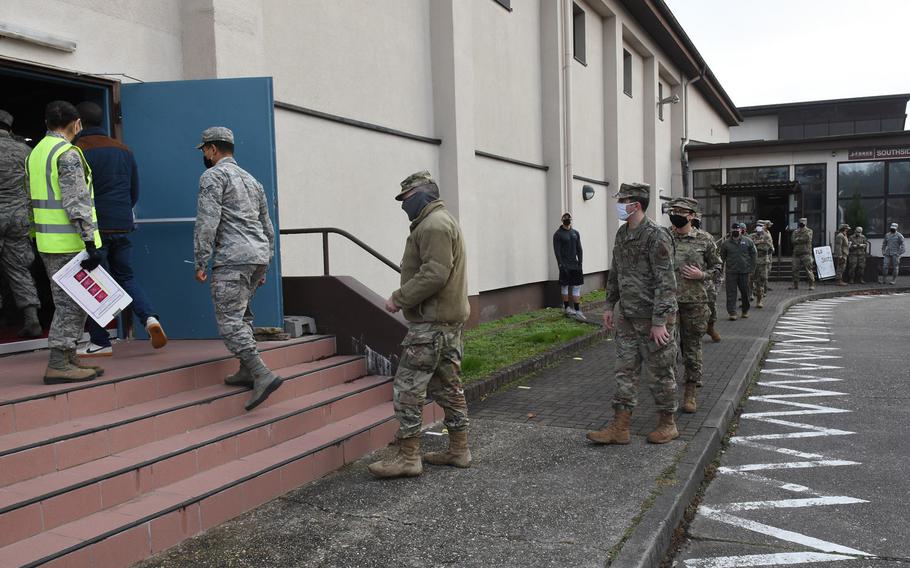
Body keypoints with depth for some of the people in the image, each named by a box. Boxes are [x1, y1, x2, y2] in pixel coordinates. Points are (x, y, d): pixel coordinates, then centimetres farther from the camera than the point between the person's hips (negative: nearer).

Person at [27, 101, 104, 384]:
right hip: (69, 243, -9)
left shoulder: (35, 153, 16)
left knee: (67, 302, 16)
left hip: (47, 243, 9)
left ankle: (69, 358, 22)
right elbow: (77, 203, -20)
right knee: (72, 303, -4)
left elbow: (32, 200, 21)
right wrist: (90, 242, -21)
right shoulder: (68, 153, -13)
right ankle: (57, 366, -2)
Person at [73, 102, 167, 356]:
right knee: (125, 276, 17)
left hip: (95, 228, -6)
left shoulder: (79, 150, -8)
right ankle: (149, 317, -5)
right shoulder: (123, 150, 13)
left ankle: (100, 343, 10)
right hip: (123, 227, 6)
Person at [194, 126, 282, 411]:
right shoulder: (251, 180, 23)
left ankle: (263, 375, -20)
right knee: (241, 313, 19)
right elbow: (268, 228, 23)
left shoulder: (213, 176, -1)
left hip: (232, 258, -8)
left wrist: (200, 263, -10)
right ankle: (247, 371, 18)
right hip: (259, 254, 9)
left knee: (229, 319, -10)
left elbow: (207, 222, -13)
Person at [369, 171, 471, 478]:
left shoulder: (434, 224, -13)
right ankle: (459, 450, 21)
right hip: (450, 318, 11)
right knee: (448, 386, 14)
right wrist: (404, 298, 14)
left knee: (408, 388, -6)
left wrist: (399, 298, -17)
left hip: (432, 322, -11)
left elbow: (435, 274, -24)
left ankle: (408, 456, -1)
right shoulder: (443, 220, 22)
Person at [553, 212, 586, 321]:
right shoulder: (558, 234, -4)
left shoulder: (575, 233, 12)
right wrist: (561, 265, -16)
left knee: (577, 286, 1)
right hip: (565, 265, -5)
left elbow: (579, 249, 11)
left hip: (575, 264, 5)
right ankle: (566, 307, 15)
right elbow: (557, 251, -9)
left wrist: (580, 263, 1)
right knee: (565, 286, 3)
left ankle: (577, 310, 2)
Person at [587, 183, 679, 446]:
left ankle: (668, 424, 20)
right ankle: (619, 427, 11)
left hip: (653, 317, -8)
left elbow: (665, 282, -20)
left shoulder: (657, 236, -17)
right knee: (625, 370, 7)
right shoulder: (622, 234, 9)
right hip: (627, 316, 8)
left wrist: (659, 321, -22)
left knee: (661, 372, 5)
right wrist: (610, 305, 17)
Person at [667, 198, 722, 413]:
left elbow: (717, 267, 8)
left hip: (694, 302, -2)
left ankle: (690, 394, 17)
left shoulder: (704, 240, 0)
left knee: (692, 347, 6)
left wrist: (702, 275, -10)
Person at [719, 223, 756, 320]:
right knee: (731, 292, -5)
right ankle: (732, 312, -4)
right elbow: (722, 257, 10)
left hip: (744, 271, 1)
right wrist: (722, 269, 4)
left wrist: (752, 268, 2)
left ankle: (745, 311, 25)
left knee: (745, 291, 9)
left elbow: (754, 254, 9)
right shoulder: (726, 243, 4)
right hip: (731, 272, -1)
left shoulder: (748, 242, 4)